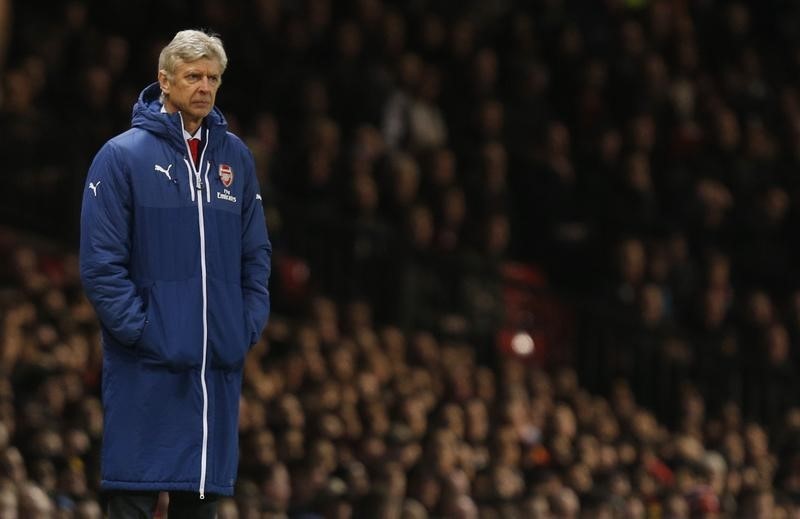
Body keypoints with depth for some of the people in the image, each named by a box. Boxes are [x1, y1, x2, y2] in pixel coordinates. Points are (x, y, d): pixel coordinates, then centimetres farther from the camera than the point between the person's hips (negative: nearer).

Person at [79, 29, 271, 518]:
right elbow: (100, 259, -7)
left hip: (219, 364, 5)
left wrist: (251, 324, 4)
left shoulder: (236, 157, 12)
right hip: (147, 367, -5)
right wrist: (136, 327, -14)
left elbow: (256, 252, 17)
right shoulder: (123, 156, -4)